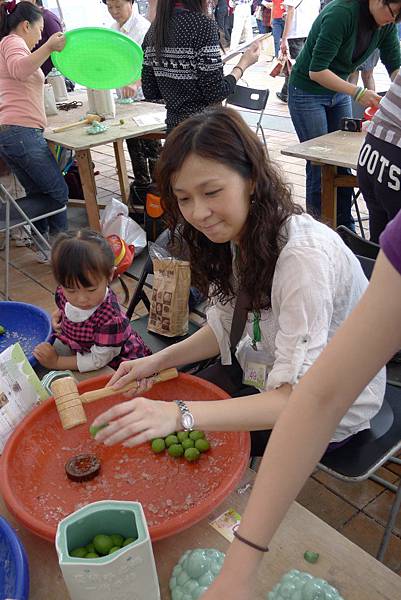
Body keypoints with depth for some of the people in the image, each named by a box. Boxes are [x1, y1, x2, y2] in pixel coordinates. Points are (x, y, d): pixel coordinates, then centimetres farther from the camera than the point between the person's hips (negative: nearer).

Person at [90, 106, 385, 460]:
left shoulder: (305, 256, -33)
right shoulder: (241, 232, -8)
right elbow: (227, 328, 2)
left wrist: (181, 416, -47)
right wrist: (158, 361, -13)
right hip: (264, 375, 7)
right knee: (159, 407, 2)